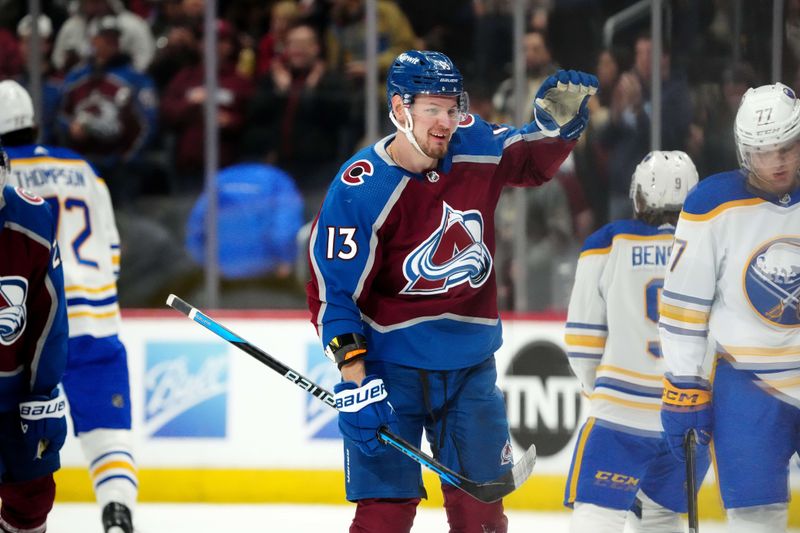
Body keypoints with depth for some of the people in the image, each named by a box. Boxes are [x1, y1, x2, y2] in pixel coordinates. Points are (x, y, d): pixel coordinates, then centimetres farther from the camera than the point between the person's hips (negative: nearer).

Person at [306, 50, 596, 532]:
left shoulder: (473, 147, -5)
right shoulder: (359, 191, -18)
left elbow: (534, 162, 14)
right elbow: (332, 291, -16)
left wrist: (559, 121, -9)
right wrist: (355, 381, -22)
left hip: (470, 365, 5)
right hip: (391, 369, -5)